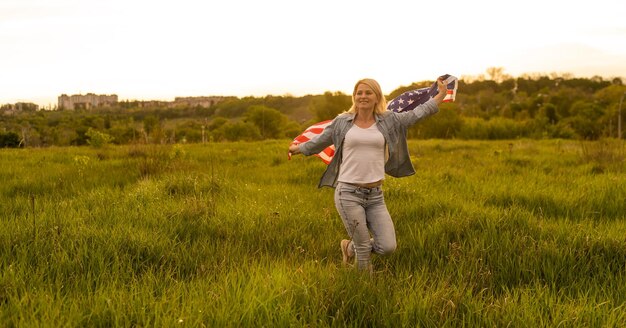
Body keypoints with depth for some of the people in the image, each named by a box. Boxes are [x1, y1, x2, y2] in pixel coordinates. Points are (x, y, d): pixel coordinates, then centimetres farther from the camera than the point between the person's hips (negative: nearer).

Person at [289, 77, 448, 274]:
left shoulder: (388, 121, 6)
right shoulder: (342, 122, 3)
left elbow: (418, 113, 12)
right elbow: (318, 142, 18)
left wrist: (441, 94, 15)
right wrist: (296, 149, 30)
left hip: (375, 195, 3)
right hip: (349, 193, -3)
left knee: (388, 247, -2)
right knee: (364, 249, 1)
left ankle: (349, 247, 28)